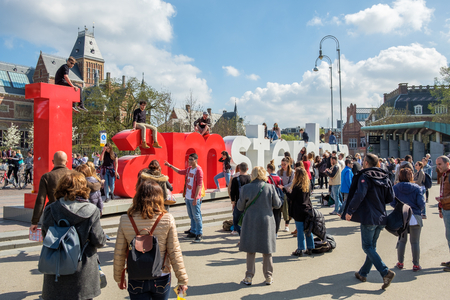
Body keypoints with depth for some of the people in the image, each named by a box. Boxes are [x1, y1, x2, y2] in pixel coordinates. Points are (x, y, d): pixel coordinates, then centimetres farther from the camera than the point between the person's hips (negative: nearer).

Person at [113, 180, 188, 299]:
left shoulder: (125, 220, -10)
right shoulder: (167, 219, -14)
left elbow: (119, 253, -2)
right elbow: (174, 252, -11)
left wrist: (118, 277, 13)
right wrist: (182, 279, -1)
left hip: (136, 281, 0)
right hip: (161, 279, 1)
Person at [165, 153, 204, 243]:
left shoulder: (198, 170, -14)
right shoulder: (189, 169, 11)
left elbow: (199, 185, -18)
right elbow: (180, 171, 31)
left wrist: (195, 198, -20)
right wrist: (170, 166, 30)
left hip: (194, 198, -8)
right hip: (188, 197, 8)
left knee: (196, 216, -2)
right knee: (191, 216, 15)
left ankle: (199, 234, 7)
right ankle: (193, 232, 26)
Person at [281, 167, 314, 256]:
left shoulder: (297, 186, -15)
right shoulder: (307, 185, 6)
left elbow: (291, 197, -11)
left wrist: (284, 189, -3)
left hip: (299, 211, -7)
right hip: (308, 209, 7)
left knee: (300, 231, 0)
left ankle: (300, 250, 5)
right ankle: (309, 248, 19)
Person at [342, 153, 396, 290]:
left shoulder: (365, 177, -12)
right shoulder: (385, 177, 8)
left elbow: (359, 195, -25)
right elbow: (391, 198, 9)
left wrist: (349, 211, -18)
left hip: (368, 218, -7)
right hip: (381, 218, 7)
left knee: (367, 246, 1)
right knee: (372, 246, 15)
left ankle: (385, 272, -13)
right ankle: (363, 273, 25)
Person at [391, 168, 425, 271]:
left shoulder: (395, 188, -4)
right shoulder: (417, 188, -6)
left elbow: (392, 203, -6)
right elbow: (421, 204, -9)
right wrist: (418, 209, 13)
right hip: (415, 217, -1)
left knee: (402, 240, 13)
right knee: (415, 242, 7)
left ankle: (400, 263, 20)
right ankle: (416, 265, 14)